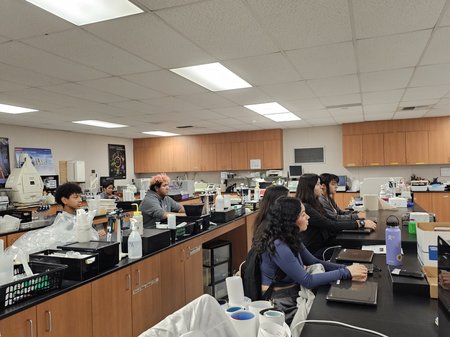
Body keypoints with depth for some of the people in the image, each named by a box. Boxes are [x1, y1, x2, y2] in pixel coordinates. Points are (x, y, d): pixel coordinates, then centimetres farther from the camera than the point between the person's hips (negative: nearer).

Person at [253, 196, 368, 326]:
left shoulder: (291, 238, 1)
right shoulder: (278, 247, -28)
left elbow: (314, 262, 8)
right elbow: (307, 281, -25)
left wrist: (346, 267, -5)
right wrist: (346, 272, -19)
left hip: (294, 294, 8)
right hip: (282, 305, -8)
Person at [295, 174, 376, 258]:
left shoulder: (315, 204, 9)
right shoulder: (305, 208, -22)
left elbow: (332, 221, 6)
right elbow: (331, 225, -24)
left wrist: (358, 221, -5)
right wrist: (360, 224, -19)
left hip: (323, 243, 8)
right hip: (314, 251, -8)